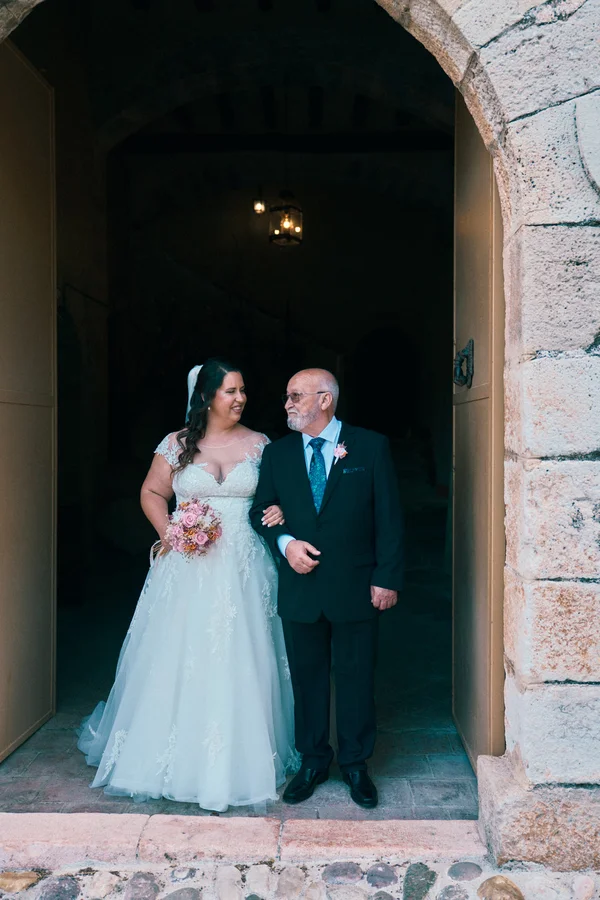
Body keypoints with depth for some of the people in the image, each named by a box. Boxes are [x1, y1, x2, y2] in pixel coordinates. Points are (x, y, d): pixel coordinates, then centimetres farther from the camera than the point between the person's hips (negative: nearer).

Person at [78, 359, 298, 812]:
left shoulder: (260, 445, 4)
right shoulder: (177, 445, 2)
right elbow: (152, 492, 11)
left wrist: (280, 512, -9)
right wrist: (168, 532, -4)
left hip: (243, 569, 0)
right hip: (188, 568, 0)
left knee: (240, 664, 3)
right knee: (178, 662, 5)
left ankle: (241, 759, 19)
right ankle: (178, 755, 24)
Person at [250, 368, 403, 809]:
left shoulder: (371, 447, -3)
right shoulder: (277, 453, 6)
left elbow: (389, 517, -4)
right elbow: (260, 511, 11)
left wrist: (387, 578, -8)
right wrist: (285, 541, -9)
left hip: (355, 587, -2)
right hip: (300, 587, 3)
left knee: (356, 678, 9)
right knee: (307, 677, 13)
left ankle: (356, 763, 28)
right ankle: (313, 761, 30)